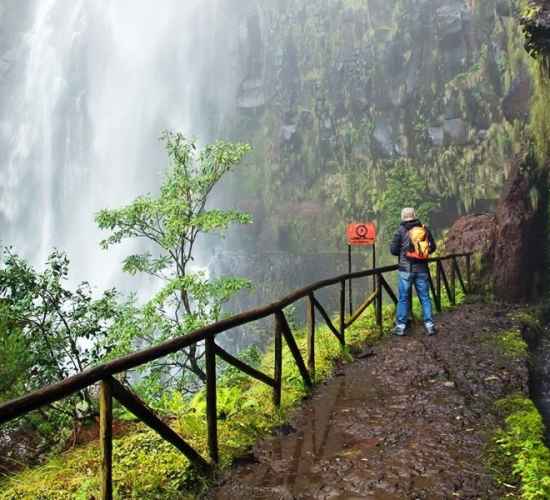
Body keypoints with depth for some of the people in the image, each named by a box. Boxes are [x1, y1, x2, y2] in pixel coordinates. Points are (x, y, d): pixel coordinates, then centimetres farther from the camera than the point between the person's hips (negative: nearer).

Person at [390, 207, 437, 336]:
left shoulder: (401, 231, -6)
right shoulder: (425, 229, 2)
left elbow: (393, 250, -4)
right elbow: (433, 247, 9)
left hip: (406, 269, -2)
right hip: (422, 269, 2)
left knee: (403, 298, 6)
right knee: (425, 297, 11)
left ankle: (401, 326, 9)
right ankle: (429, 325, 13)